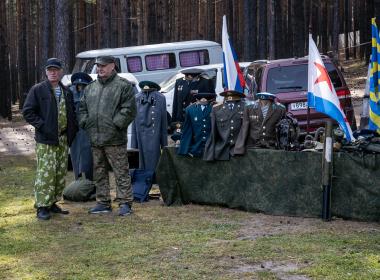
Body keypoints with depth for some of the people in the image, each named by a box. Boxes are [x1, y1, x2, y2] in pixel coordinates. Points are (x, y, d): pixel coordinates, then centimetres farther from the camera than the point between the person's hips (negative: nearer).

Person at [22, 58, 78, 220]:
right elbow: (27, 112, -6)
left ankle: (53, 203, 19)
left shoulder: (67, 92, 15)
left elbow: (72, 113, 25)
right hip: (46, 140, -6)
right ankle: (42, 207, -5)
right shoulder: (38, 90, -2)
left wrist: (73, 128, 8)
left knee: (61, 173, 9)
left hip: (63, 140, 6)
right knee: (46, 174, -10)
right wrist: (42, 126, -14)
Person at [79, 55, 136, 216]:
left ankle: (125, 203, 1)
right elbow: (82, 109, 22)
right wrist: (85, 123, 6)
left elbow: (129, 109, -11)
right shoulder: (90, 88, 16)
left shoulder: (123, 86, -3)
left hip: (114, 139, -6)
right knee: (99, 173, 12)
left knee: (121, 172, -3)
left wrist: (116, 124, -15)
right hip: (95, 139, 7)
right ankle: (103, 203, 21)